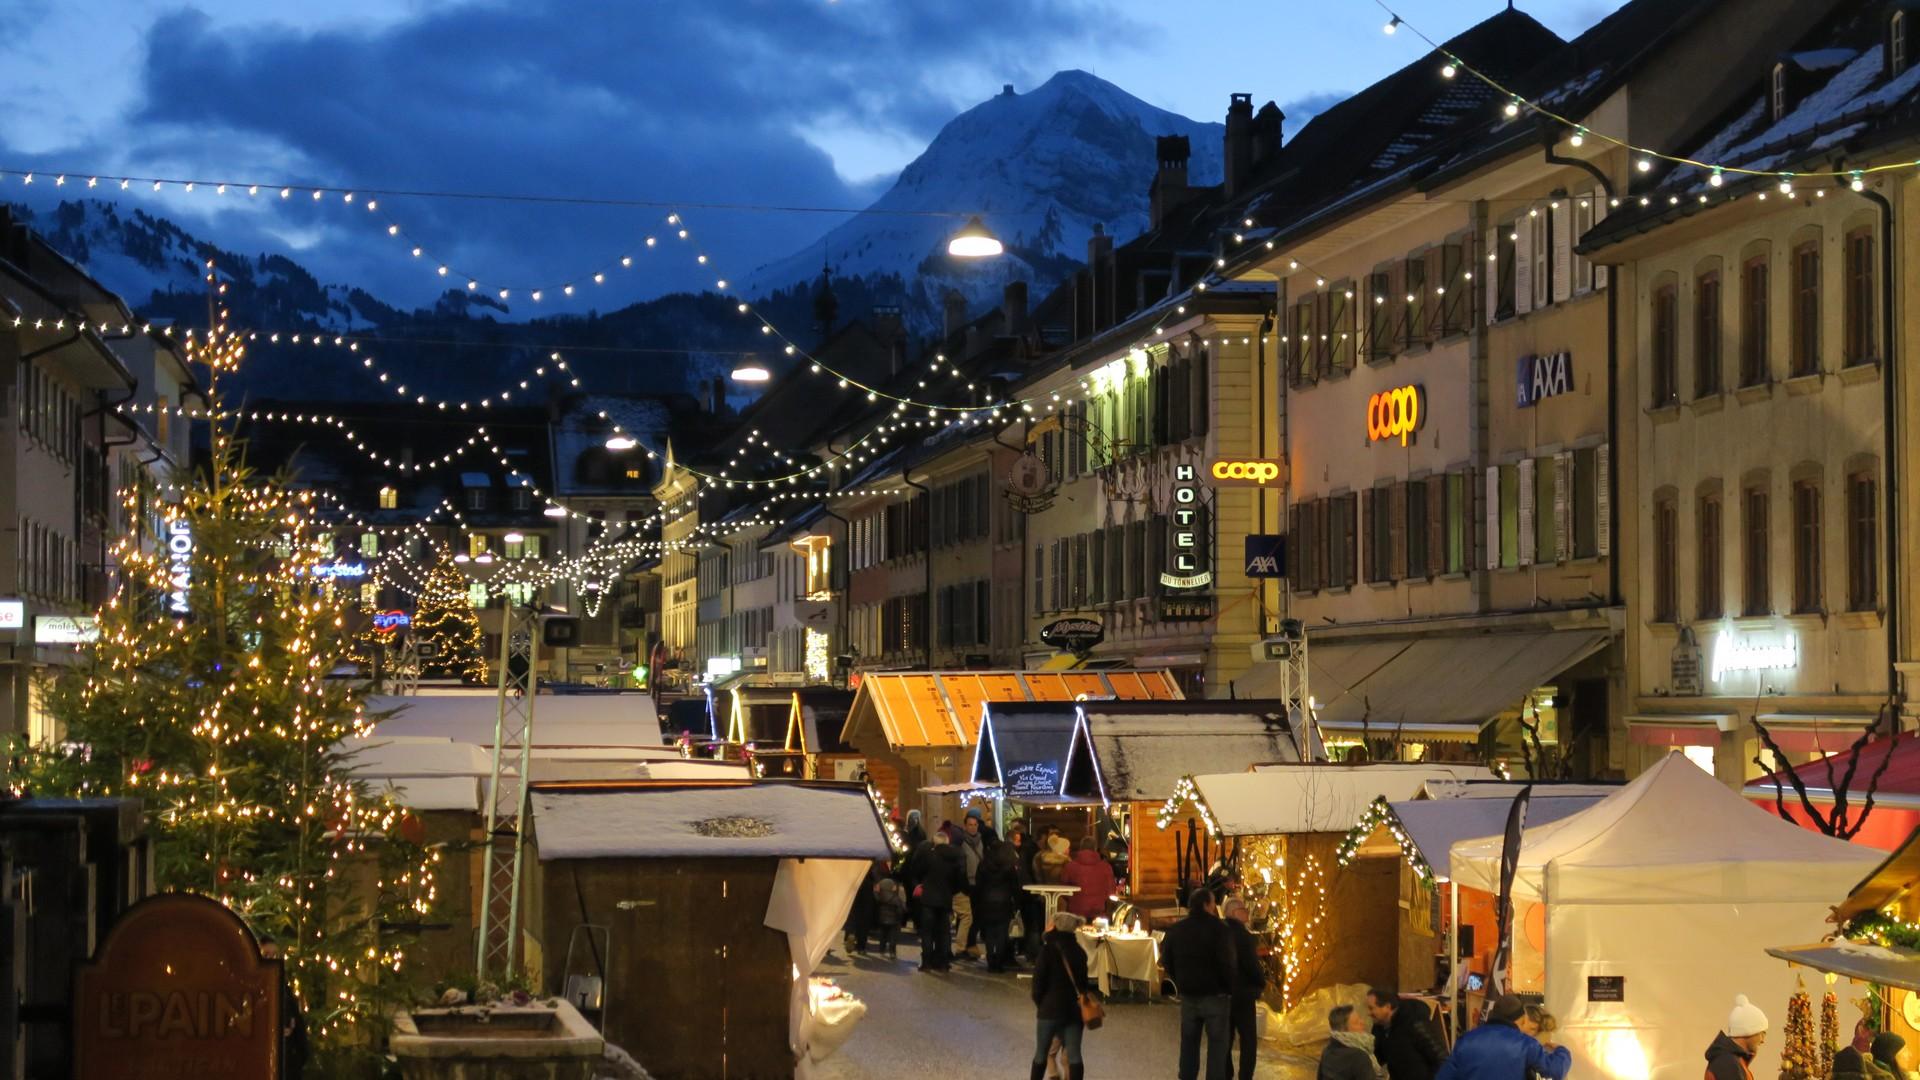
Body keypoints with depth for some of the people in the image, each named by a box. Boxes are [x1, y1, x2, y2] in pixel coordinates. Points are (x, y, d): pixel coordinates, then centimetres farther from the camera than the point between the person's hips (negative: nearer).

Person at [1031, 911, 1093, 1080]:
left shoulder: (1048, 950, -12)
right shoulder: (1079, 952, 5)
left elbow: (1039, 980, -10)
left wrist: (1039, 1002, 5)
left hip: (1051, 1008, -4)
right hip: (1074, 1009, 4)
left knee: (1041, 1053, 9)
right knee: (1074, 1055, 2)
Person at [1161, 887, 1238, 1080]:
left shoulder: (1175, 930, 5)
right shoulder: (1218, 928, -15)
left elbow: (1167, 961, 10)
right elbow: (1226, 963, -19)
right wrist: (1231, 987, -5)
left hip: (1188, 995, 5)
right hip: (1215, 994, -5)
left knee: (1189, 1042, 15)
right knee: (1217, 1043, 2)